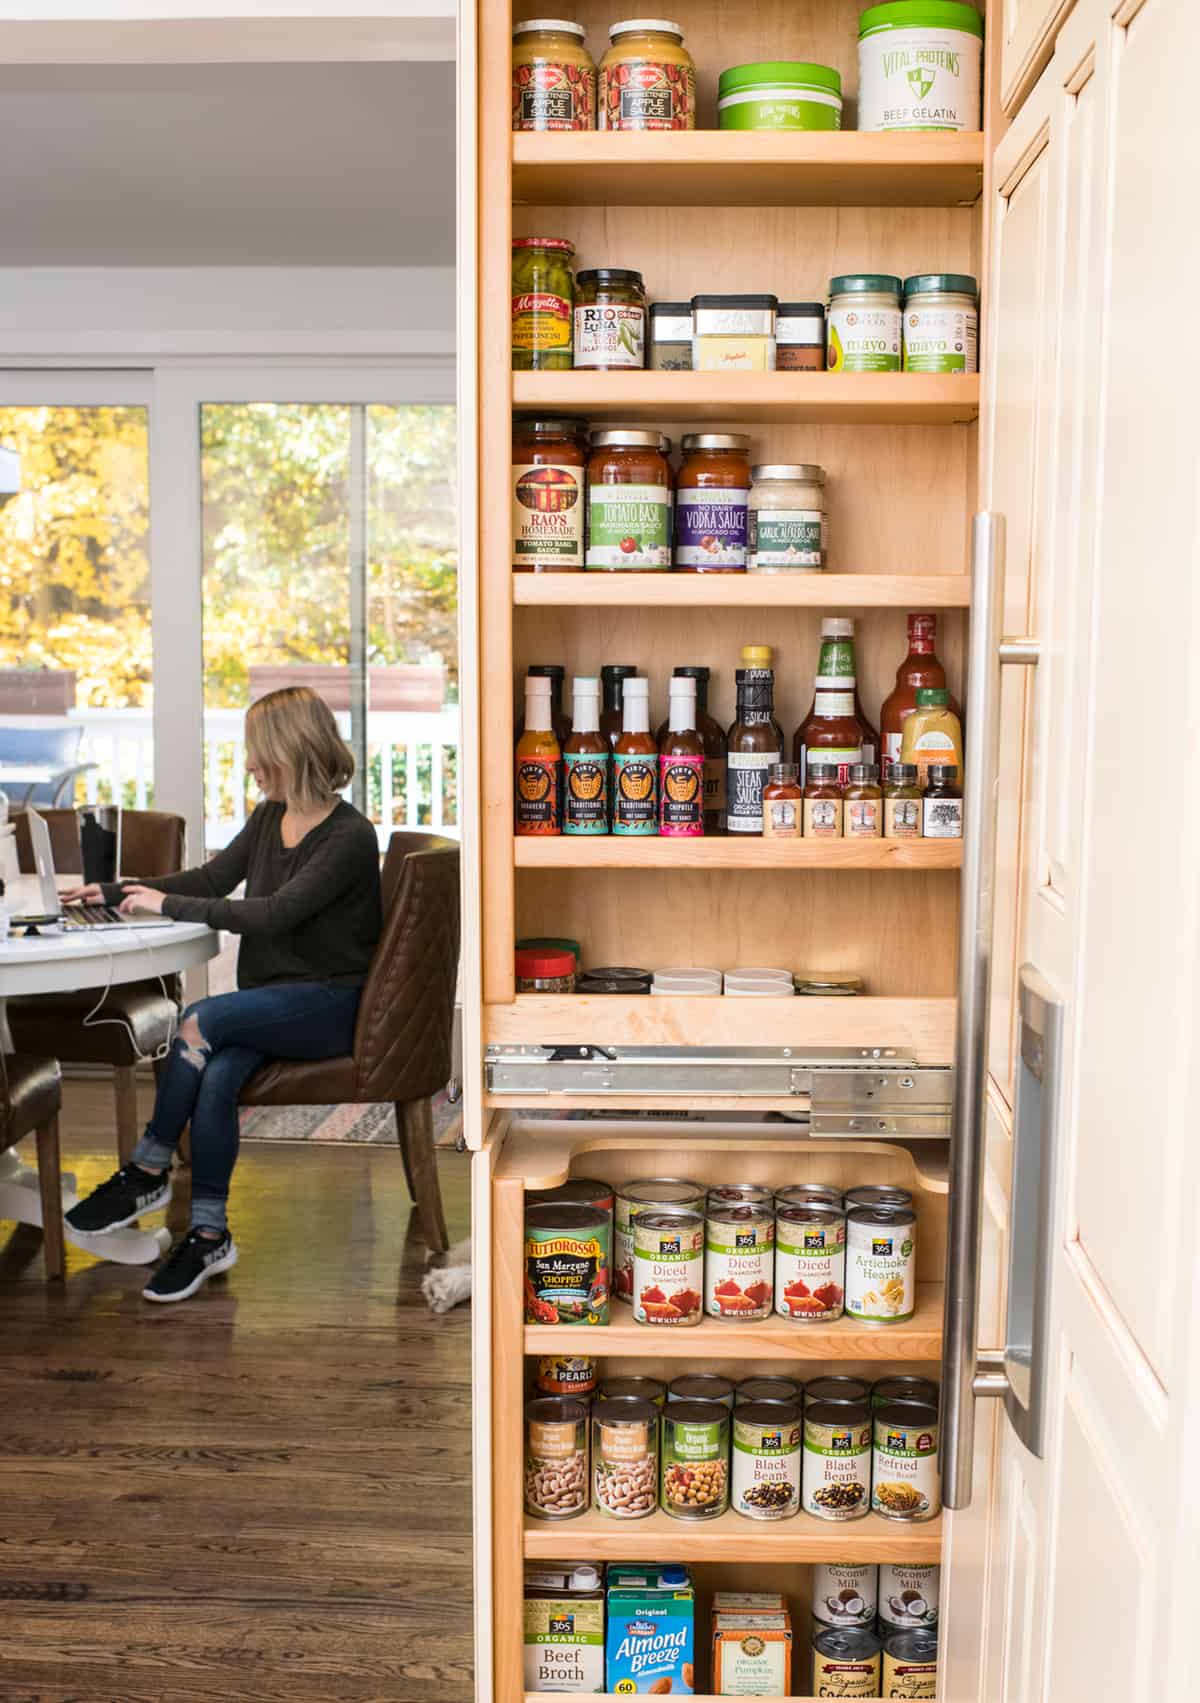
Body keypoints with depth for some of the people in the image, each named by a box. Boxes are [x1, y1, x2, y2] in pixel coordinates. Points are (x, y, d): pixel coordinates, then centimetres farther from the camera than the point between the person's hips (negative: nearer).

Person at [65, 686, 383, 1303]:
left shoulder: (349, 837, -14)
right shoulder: (268, 818, 11)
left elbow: (274, 913, -23)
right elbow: (213, 877, 19)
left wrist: (170, 905, -18)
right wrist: (116, 892, 13)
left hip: (325, 1003, -6)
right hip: (269, 1000, 6)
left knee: (199, 1022, -29)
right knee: (214, 1076, -25)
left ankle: (147, 1171, -13)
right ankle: (209, 1234, -21)